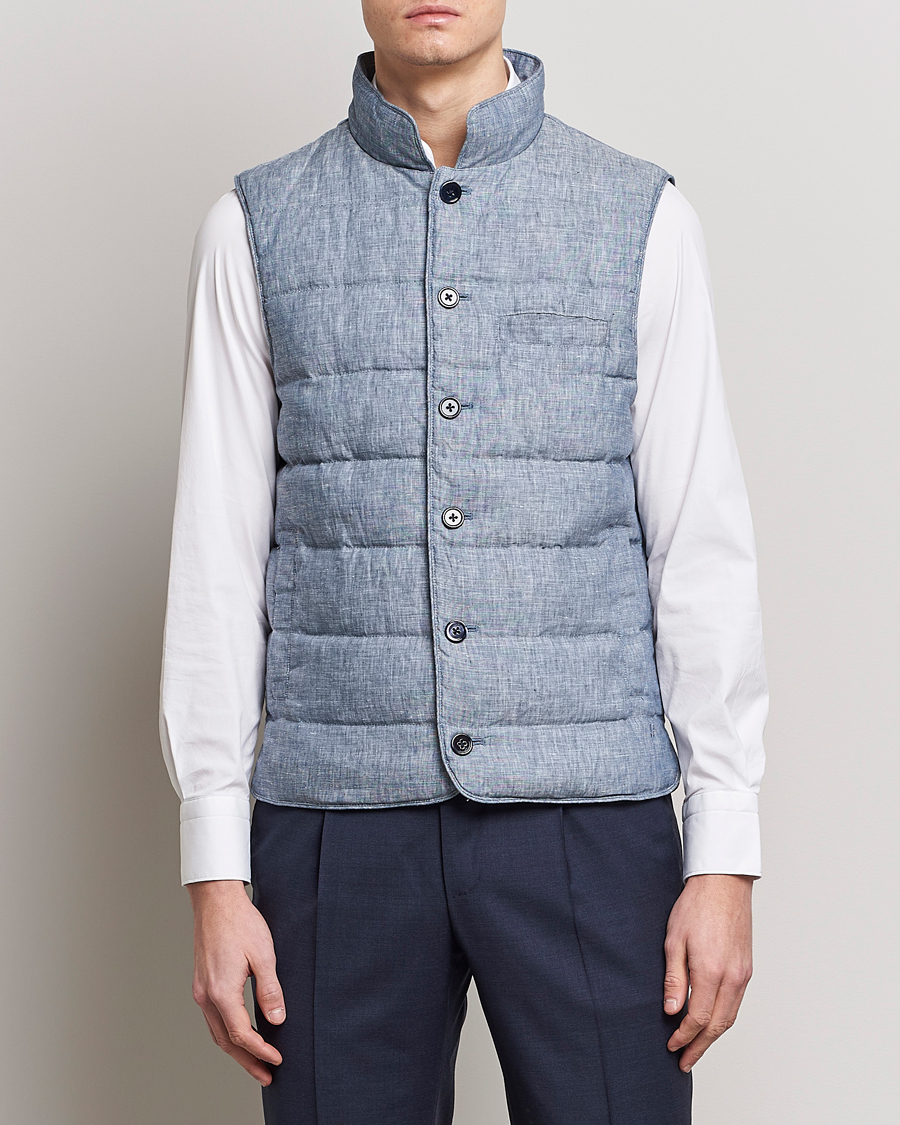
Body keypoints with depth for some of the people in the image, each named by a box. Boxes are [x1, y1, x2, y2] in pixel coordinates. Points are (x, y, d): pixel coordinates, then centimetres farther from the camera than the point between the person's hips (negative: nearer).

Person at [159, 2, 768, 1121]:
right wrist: (215, 869, 0)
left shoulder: (644, 219, 4)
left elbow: (701, 543, 2)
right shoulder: (255, 227, 5)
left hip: (590, 817, 0)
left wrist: (726, 854, -2)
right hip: (339, 818, 1)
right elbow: (217, 556, 4)